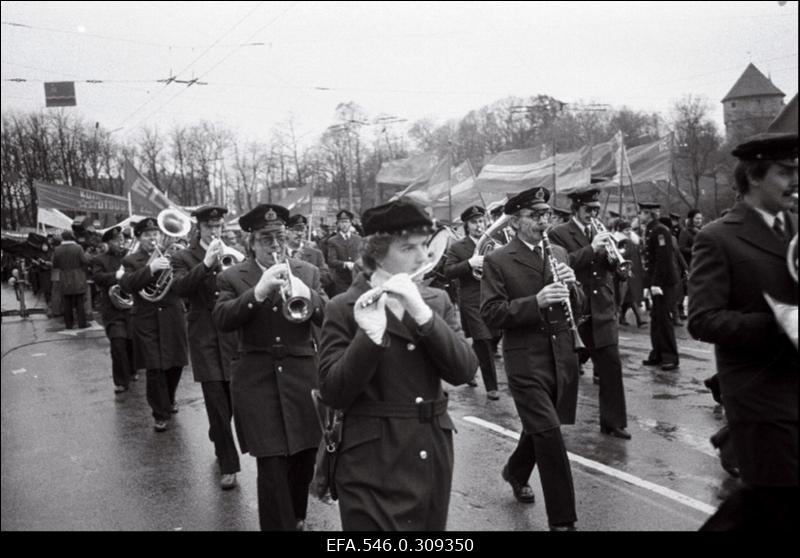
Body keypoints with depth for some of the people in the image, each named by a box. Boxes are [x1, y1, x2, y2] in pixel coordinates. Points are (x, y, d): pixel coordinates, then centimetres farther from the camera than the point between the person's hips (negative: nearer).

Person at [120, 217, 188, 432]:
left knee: (175, 364, 11)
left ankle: (169, 400, 37)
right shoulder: (131, 260, 3)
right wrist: (150, 268, -29)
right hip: (146, 321, -3)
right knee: (155, 368, -6)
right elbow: (126, 284, -17)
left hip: (172, 318, 3)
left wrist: (172, 267, -20)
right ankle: (161, 414, 7)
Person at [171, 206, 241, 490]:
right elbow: (179, 288, -18)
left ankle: (218, 442, 40)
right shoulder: (184, 257, 0)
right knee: (217, 404, -3)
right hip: (205, 338, -3)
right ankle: (228, 465, 8)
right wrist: (206, 263, -27)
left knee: (230, 400, 13)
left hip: (233, 335, 3)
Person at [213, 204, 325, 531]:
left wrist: (305, 295, -22)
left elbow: (327, 317, -1)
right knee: (271, 465, -6)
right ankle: (279, 525, 11)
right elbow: (222, 320, -14)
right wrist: (258, 291, -27)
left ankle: (296, 519, 36)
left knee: (304, 461, 13)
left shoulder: (307, 272, 8)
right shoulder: (232, 278, 2)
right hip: (257, 381, -2)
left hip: (302, 378, 3)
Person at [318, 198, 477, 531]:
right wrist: (370, 337, -29)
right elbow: (333, 394, -15)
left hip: (433, 457, 4)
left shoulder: (437, 301, 4)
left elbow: (464, 371, -9)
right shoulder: (344, 308, -8)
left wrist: (423, 314, -21)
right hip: (372, 464, -4)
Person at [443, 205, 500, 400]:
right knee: (483, 342, -7)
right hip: (471, 302, -4)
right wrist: (470, 263, -25)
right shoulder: (457, 248, 0)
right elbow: (448, 272, -12)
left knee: (481, 342, 13)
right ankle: (491, 386, 1)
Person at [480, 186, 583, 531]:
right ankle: (562, 518, 6)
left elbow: (577, 307, 11)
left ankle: (515, 471, 49)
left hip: (561, 357, 6)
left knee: (540, 427, 21)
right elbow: (490, 314, -15)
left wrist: (571, 287, -11)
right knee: (549, 434, -7)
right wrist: (536, 301, -25)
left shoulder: (559, 254, 10)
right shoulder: (497, 261, -7)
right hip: (526, 360, -6)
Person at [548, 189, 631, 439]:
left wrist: (613, 254, -12)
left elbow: (616, 271, 9)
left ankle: (613, 422, 10)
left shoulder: (600, 233, 13)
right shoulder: (558, 234, -3)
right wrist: (591, 249, -22)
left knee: (611, 366, 1)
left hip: (603, 311, 4)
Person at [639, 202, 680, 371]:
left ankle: (670, 357, 1)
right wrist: (648, 285, 15)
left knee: (663, 318, -6)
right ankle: (657, 354, 19)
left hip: (666, 282, -9)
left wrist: (656, 284, -22)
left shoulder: (660, 230, -14)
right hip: (657, 283, 9)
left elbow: (664, 259, -20)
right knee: (656, 318, 11)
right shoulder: (649, 231, 15)